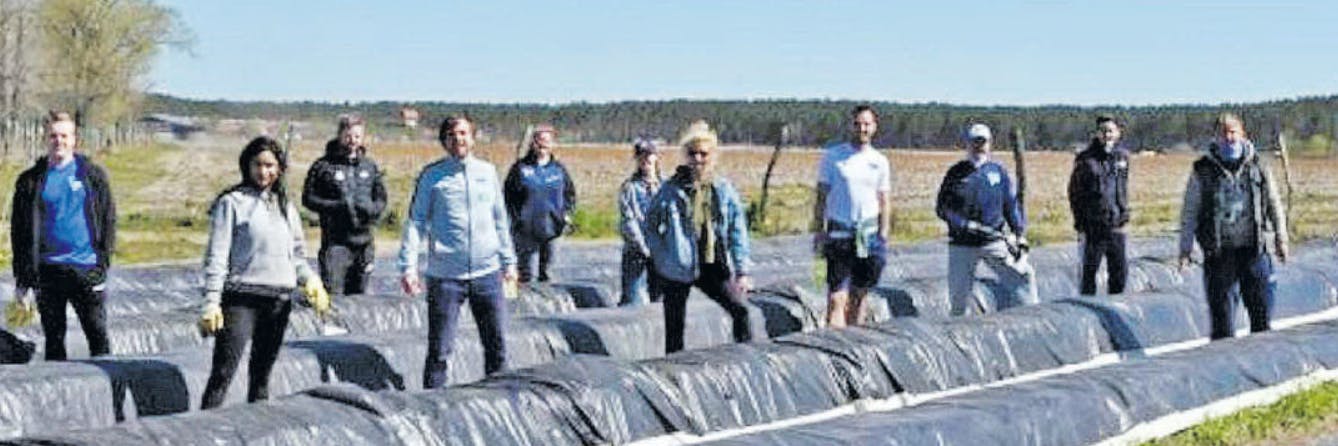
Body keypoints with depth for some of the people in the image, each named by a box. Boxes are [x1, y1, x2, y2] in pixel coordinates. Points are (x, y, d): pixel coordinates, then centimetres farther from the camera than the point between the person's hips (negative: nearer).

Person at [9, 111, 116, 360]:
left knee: (98, 336, 0)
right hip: (48, 271, 1)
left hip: (86, 268, -1)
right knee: (54, 340, 8)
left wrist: (103, 263, -4)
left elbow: (108, 219, 5)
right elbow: (19, 233, 7)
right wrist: (22, 281, 2)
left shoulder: (92, 175, 3)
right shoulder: (31, 181, 5)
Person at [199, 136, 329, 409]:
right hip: (241, 298, -6)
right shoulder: (232, 203, -1)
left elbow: (297, 254, 21)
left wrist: (309, 280, 1)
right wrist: (211, 303, -12)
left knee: (262, 375, 12)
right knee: (223, 373, -12)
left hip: (279, 301, 6)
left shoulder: (285, 207, 16)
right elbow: (217, 256, -5)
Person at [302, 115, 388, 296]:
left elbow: (381, 199, 15)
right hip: (335, 241, -4)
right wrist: (337, 207, -15)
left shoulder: (370, 167, 13)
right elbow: (308, 198, -1)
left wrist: (371, 209, -8)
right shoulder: (324, 165, 0)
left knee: (358, 293, 9)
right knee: (332, 293, -12)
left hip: (364, 241, 4)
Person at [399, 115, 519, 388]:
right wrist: (408, 266, -12)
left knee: (497, 345, 6)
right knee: (439, 350, -1)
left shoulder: (488, 172, 11)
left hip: (487, 272, 3)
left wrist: (508, 262, 18)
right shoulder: (432, 176, 0)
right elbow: (415, 222, -3)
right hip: (445, 275, -3)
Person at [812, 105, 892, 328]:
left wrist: (883, 235, 3)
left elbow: (885, 202, 12)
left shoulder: (880, 162, 9)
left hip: (869, 234, 3)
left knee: (859, 294, 8)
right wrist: (818, 231, -5)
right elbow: (821, 197, 2)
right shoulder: (833, 156, 1)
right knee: (837, 295, -10)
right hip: (839, 233, -3)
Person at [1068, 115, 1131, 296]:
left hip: (1116, 227, 4)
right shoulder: (1085, 159, -7)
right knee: (1089, 273, 0)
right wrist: (1080, 226, -6)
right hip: (1092, 228, -4)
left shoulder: (1123, 156, 8)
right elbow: (1075, 194, -3)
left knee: (1120, 273, 8)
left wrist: (1124, 218, 15)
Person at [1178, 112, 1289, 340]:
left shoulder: (1257, 167, 7)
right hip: (1219, 252, -1)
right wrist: (1185, 249, 1)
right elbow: (1189, 212, 5)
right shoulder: (1203, 170, 3)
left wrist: (1281, 239, 13)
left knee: (1262, 307, 1)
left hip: (1255, 247, 1)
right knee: (1221, 309, 1)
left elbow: (1274, 205, 15)